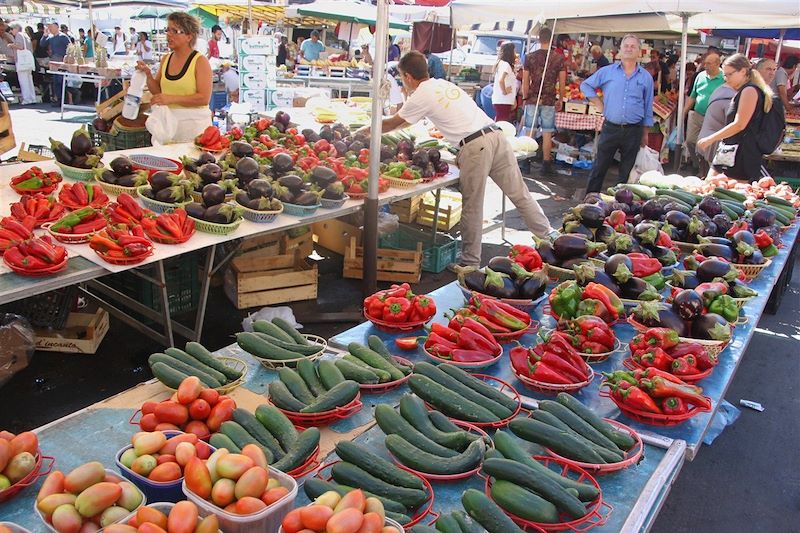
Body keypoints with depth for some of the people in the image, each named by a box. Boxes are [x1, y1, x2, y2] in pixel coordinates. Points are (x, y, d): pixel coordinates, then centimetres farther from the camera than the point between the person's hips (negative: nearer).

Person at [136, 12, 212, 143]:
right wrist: (148, 74, -4)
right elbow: (157, 91, 14)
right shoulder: (165, 59, 9)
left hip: (193, 123, -5)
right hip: (167, 121, 5)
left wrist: (171, 98, -20)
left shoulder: (200, 61, -9)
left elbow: (204, 98, -17)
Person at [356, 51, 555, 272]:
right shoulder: (443, 84, 27)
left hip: (475, 146, -7)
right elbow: (408, 119, 40)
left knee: (472, 207, 1)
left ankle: (470, 262, 9)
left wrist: (367, 130, 32)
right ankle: (548, 237, 18)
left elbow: (391, 124, 16)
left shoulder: (420, 96, 4)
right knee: (520, 194, 12)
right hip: (496, 135, 8)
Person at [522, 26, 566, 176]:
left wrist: (525, 98, 12)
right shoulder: (559, 58, -1)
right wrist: (560, 99, 12)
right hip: (549, 100, 0)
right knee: (547, 133, 4)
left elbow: (525, 81, 2)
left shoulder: (530, 57, 0)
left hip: (532, 99, 0)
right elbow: (562, 83, 1)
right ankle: (546, 164, 8)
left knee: (529, 132, 6)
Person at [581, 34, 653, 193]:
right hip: (610, 128, -1)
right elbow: (585, 85, 12)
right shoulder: (607, 71, 3)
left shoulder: (646, 77, 6)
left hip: (634, 131, 1)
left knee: (627, 171, 9)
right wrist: (599, 104, 3)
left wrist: (645, 134, 9)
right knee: (599, 167, 3)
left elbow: (648, 108, 10)